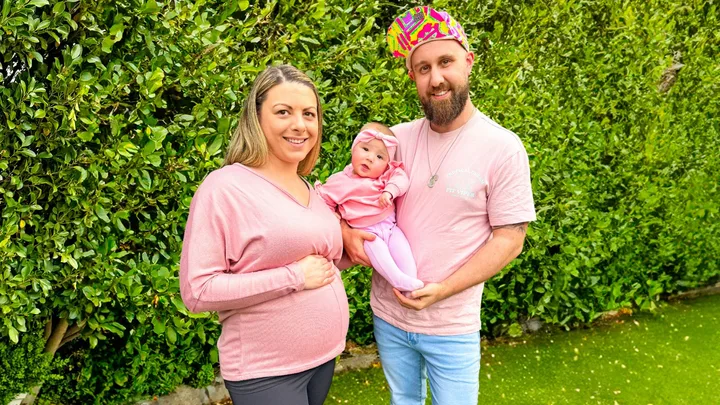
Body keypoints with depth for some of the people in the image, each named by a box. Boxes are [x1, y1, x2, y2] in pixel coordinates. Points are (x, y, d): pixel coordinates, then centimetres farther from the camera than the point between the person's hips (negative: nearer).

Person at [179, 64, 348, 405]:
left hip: (325, 356, 7)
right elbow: (198, 291, -19)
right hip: (265, 373, -7)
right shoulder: (225, 187, -15)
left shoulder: (310, 191, 7)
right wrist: (294, 276, -21)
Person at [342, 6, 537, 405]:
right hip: (388, 315, 4)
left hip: (453, 327, -3)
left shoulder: (503, 148, -13)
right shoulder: (397, 139, -3)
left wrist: (442, 290, -19)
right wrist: (347, 232, -12)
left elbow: (509, 239, -12)